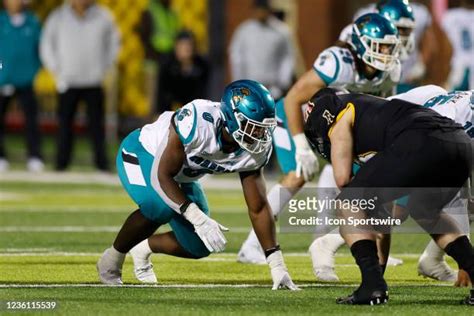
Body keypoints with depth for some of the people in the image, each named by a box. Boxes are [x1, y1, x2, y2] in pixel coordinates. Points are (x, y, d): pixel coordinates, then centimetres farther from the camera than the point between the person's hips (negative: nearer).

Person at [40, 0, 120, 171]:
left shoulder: (103, 17, 3)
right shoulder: (58, 17, 1)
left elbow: (113, 43, 14)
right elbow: (47, 46, 9)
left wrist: (104, 69, 7)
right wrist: (56, 70, 3)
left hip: (94, 81, 0)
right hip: (68, 83, 0)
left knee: (96, 122, -2)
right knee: (65, 121, -3)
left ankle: (101, 161, 3)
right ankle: (62, 162, 2)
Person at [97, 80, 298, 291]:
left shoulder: (256, 149, -21)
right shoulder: (197, 121, -41)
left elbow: (258, 209, -11)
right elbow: (161, 176, -36)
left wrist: (277, 265, -15)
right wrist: (199, 219, -44)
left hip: (182, 177, 7)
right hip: (141, 154, -6)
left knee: (199, 247, -1)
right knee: (161, 207, -36)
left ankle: (144, 248, 30)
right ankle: (112, 259, -10)